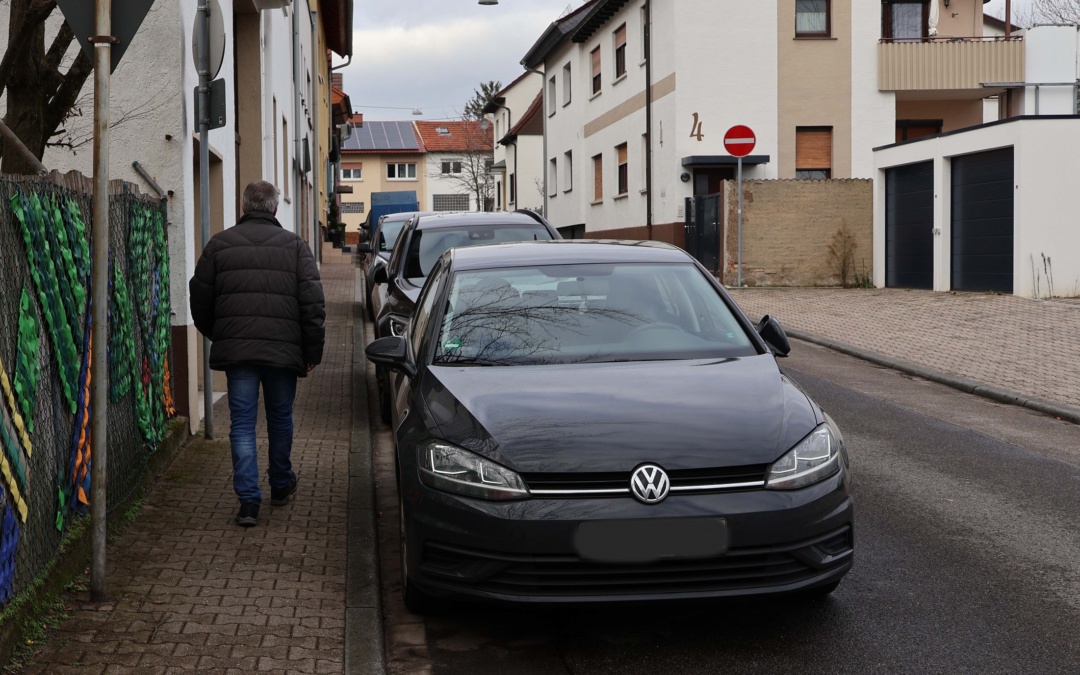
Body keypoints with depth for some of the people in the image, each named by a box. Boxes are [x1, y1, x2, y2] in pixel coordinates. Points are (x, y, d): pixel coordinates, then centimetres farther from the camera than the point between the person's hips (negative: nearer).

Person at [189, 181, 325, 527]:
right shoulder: (294, 245, 2)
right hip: (283, 349, 0)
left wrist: (217, 336, 26)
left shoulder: (219, 244, 6)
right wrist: (313, 351, 4)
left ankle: (249, 499, -4)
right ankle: (281, 485, 32)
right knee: (280, 418, 17)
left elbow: (200, 300, 10)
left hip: (235, 349, 0)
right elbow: (313, 302, -2)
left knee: (242, 423, 3)